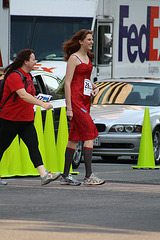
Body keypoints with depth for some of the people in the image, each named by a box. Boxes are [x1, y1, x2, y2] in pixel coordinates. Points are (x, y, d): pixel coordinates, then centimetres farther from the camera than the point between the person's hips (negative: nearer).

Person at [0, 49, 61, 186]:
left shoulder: (27, 75, 13)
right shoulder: (14, 76, -17)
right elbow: (23, 95, -30)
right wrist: (41, 104, -37)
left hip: (27, 120, 8)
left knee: (33, 146, -5)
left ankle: (44, 175, -16)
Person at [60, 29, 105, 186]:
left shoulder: (87, 58, 17)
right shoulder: (73, 58, -8)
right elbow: (67, 83, -12)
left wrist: (95, 87, 8)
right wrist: (69, 107, -17)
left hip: (85, 100, 9)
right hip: (75, 100, -9)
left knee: (75, 137, 9)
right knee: (90, 133, -13)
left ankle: (65, 176, 12)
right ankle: (88, 176, -14)